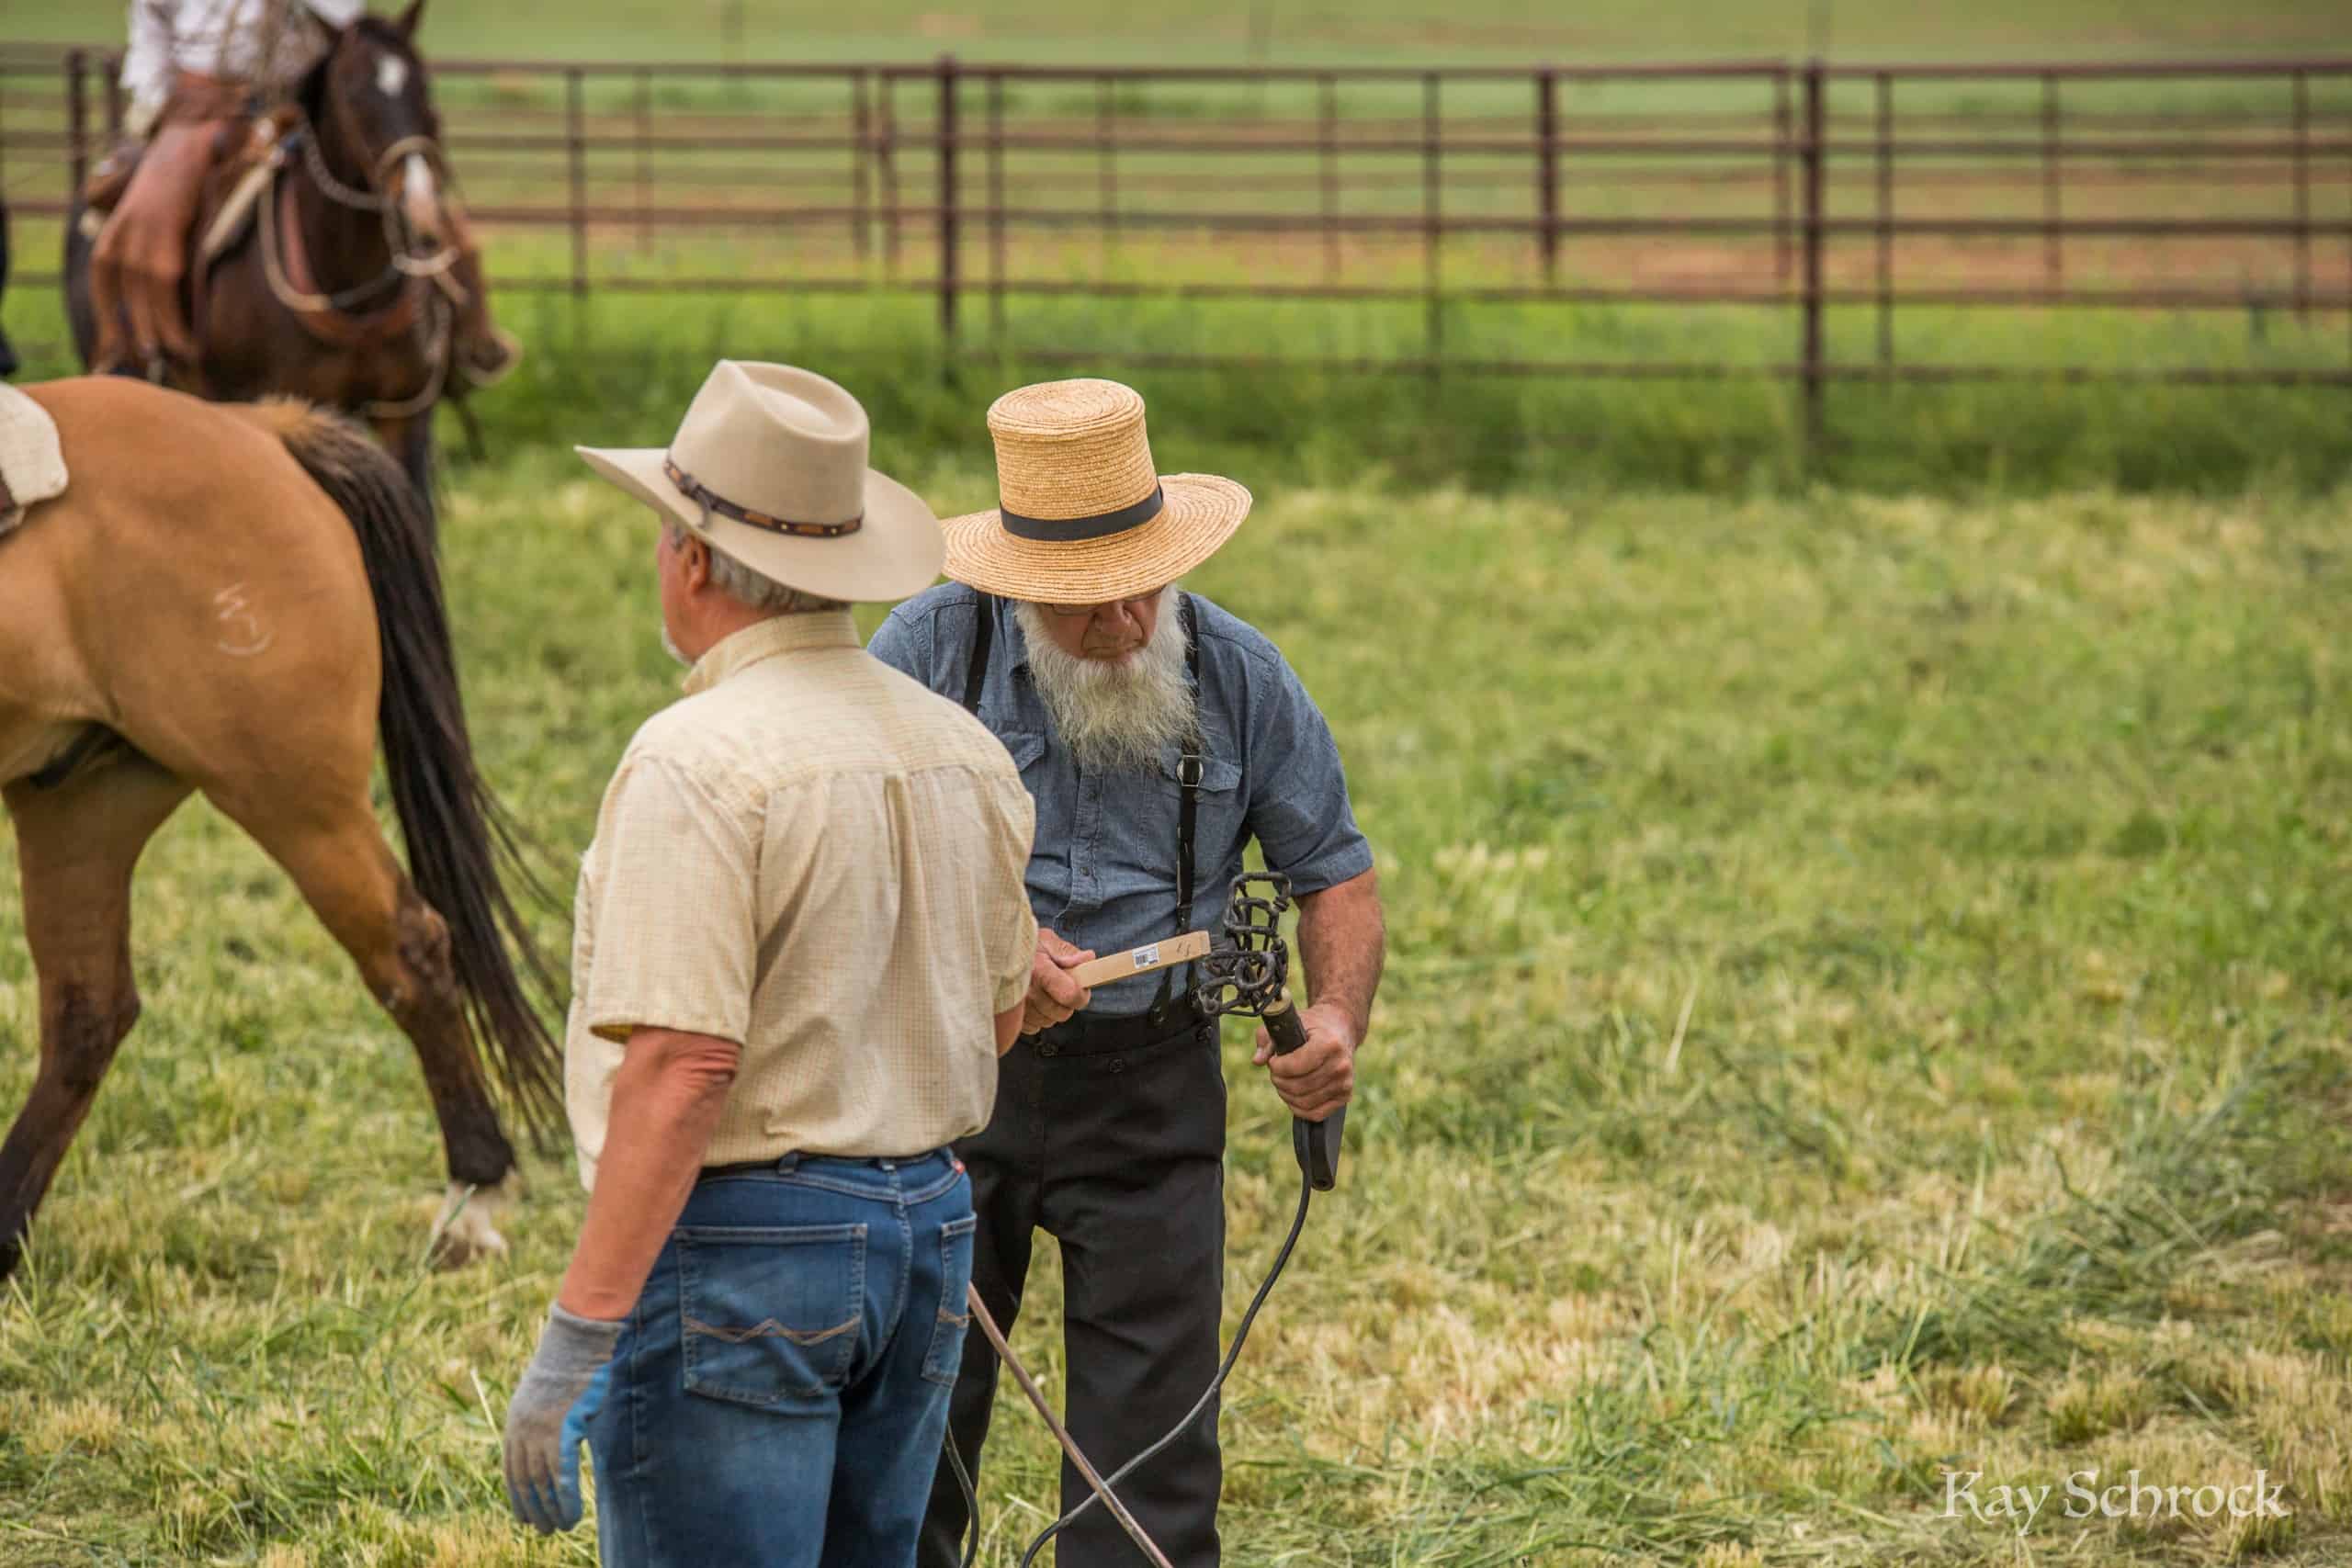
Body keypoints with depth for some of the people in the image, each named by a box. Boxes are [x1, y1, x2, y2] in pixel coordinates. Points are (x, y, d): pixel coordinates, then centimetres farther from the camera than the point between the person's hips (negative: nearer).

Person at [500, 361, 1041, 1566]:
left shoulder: (697, 763, -17)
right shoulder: (966, 752, 8)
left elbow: (680, 1071, -23)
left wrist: (577, 1338, -22)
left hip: (740, 1244, -8)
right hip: (930, 1222, 8)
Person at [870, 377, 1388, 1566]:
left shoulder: (1238, 677, -1)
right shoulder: (930, 647, -7)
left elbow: (1333, 872, 7)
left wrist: (1338, 1016, -12)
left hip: (1148, 1097, 1)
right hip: (950, 1081, 0)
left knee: (1151, 1430, 0)